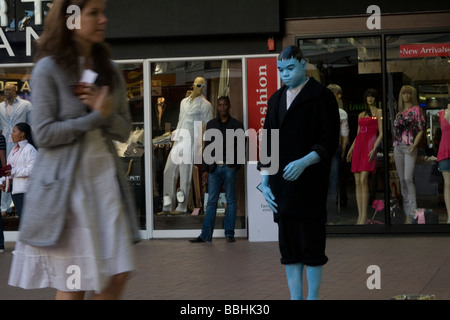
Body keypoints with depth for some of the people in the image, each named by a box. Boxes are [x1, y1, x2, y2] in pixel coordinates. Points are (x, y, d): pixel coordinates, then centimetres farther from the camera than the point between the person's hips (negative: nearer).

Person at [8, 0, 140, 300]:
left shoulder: (109, 71, 12)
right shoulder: (49, 69, -6)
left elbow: (125, 131, 11)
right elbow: (44, 134, -11)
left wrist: (107, 112, -9)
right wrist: (96, 117, -12)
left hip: (106, 176, 6)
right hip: (66, 183, -5)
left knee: (118, 276, 1)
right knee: (72, 285, 0)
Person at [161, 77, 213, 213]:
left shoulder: (205, 105, -1)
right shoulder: (184, 102, 18)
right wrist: (175, 138, 16)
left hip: (192, 141, -6)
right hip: (179, 141, 6)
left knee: (185, 173, -5)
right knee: (169, 171, 3)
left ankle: (181, 206, 2)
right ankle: (168, 205, 9)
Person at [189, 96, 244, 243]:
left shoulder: (237, 125, 6)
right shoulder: (211, 124, 13)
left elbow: (241, 148, 5)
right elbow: (207, 148, 12)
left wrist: (235, 164, -8)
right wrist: (205, 169, 5)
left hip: (229, 168, -2)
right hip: (214, 168, 2)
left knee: (230, 201, 1)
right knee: (211, 202, 1)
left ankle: (229, 233, 7)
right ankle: (205, 235, 1)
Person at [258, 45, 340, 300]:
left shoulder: (322, 97, -3)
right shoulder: (277, 99, 15)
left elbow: (329, 142, -8)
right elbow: (268, 144, 16)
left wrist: (304, 162, -23)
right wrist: (264, 182, 8)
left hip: (310, 184, -5)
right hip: (282, 186, 6)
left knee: (312, 244, -1)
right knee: (288, 245, 7)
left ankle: (312, 297, 8)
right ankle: (295, 298, 14)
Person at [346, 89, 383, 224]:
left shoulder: (378, 112, 5)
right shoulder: (361, 115, 22)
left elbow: (381, 133, -2)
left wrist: (374, 149, -15)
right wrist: (351, 149, 15)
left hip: (370, 144, -6)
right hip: (358, 146, 6)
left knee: (363, 180, -18)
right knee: (357, 182, -1)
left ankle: (364, 216, -19)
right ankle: (360, 216, 1)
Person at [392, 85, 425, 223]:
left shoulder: (416, 109, 1)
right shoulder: (399, 112, 18)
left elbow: (421, 129, -4)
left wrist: (415, 144, -17)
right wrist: (394, 152, 16)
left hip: (409, 147, -6)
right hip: (398, 147, 6)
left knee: (408, 178, -17)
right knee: (401, 179, 4)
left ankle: (413, 213, -17)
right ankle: (407, 213, 8)